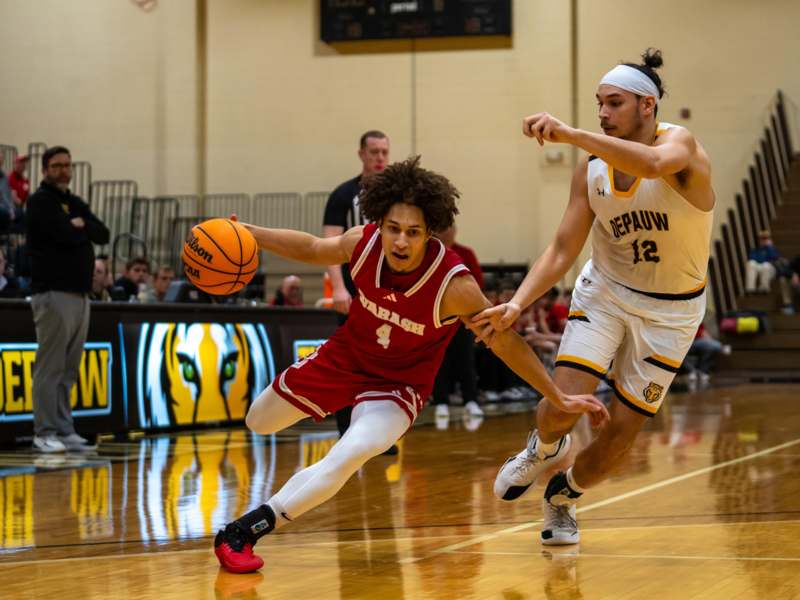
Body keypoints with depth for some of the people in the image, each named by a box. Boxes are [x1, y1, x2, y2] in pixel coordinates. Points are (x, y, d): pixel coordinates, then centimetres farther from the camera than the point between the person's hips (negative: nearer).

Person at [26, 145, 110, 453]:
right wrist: (79, 229, 3)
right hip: (53, 292, -8)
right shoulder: (40, 202, -4)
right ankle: (45, 433, -5)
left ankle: (65, 431, 11)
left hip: (80, 293, 8)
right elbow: (67, 235, -16)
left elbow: (103, 235, 10)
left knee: (69, 369, 8)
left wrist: (80, 225, -6)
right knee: (50, 367, -8)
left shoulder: (76, 204, 21)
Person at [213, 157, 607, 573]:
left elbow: (505, 342, -21)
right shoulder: (363, 242, -24)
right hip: (345, 355, 4)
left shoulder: (454, 286, -34)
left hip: (398, 382, -4)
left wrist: (559, 399, -17)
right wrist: (248, 233, -10)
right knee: (258, 422, 19)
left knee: (349, 456, -31)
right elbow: (312, 249, -1)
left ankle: (243, 532, -22)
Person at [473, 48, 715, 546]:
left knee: (624, 429, 1)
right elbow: (563, 251, -5)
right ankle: (544, 449, 18)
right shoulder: (591, 169, -8)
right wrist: (516, 306, -20)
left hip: (670, 311, -2)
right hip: (604, 292, 2)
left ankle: (563, 496, 30)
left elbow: (655, 164, -47)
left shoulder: (682, 145, -21)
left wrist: (570, 134, -53)